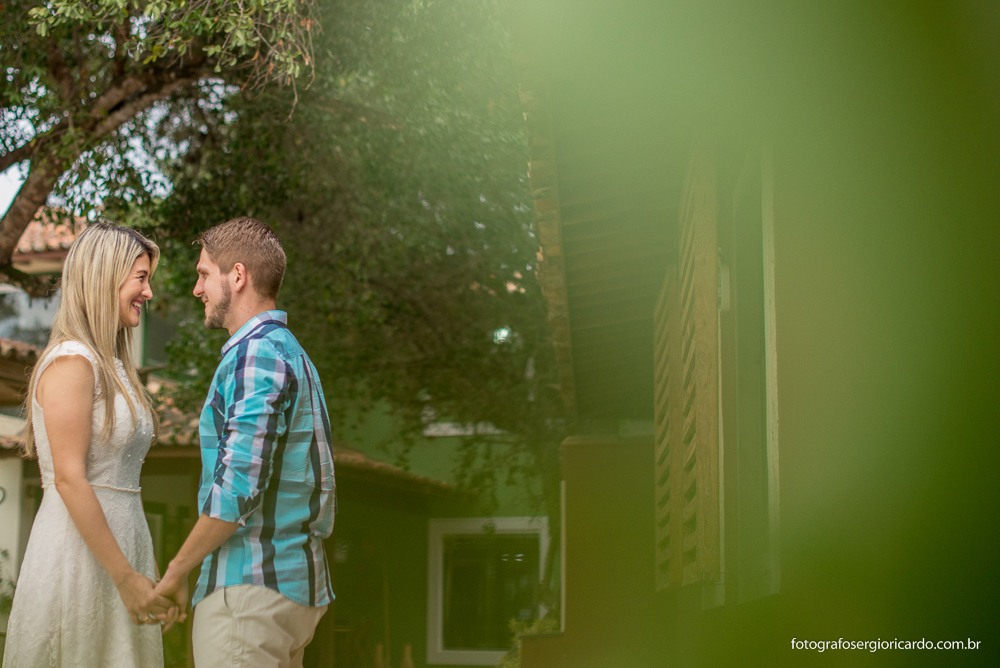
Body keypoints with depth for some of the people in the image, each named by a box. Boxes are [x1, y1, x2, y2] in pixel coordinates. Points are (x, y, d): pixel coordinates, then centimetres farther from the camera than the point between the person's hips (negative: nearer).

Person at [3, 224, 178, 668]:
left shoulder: (111, 367, 16)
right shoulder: (71, 362, -12)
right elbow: (69, 479, -17)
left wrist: (146, 577, 12)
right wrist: (126, 577, -18)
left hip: (119, 549, 8)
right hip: (79, 559, -8)